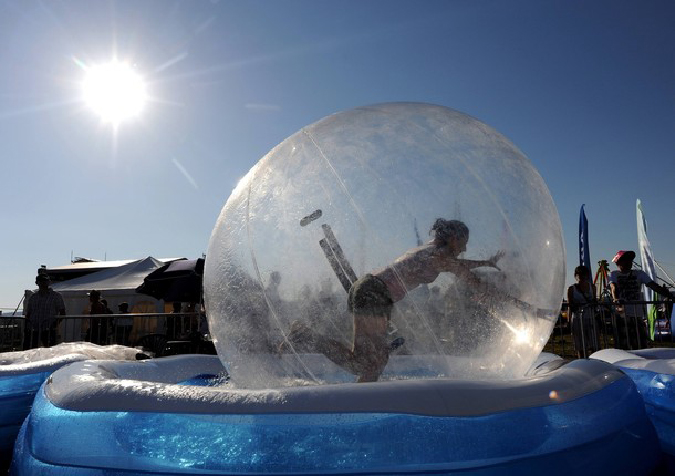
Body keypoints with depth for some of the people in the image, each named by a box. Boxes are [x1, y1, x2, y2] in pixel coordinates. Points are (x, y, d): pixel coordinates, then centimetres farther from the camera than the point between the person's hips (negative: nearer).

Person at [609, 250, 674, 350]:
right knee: (623, 346, -4)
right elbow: (613, 288, -11)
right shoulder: (614, 274, 7)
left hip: (638, 315, 3)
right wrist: (615, 299, -32)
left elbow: (653, 285, 2)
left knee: (641, 345, 3)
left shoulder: (639, 273, 13)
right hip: (621, 315, -3)